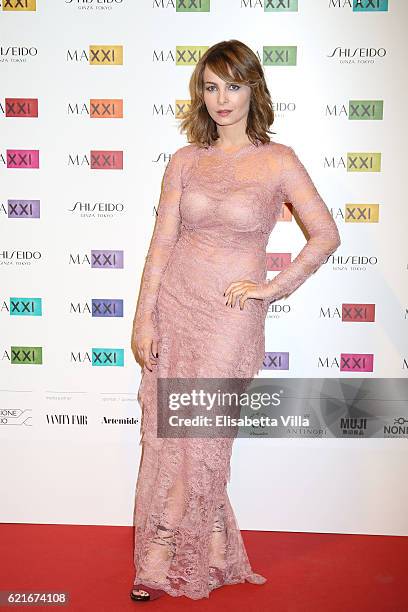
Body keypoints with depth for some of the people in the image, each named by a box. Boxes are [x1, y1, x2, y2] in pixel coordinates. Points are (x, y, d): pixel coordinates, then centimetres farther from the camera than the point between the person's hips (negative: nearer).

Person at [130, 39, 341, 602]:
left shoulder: (277, 160, -2)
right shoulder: (185, 161, 6)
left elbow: (326, 235, -2)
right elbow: (162, 242, 3)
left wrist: (273, 286, -5)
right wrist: (144, 318, -2)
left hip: (231, 314, -3)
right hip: (173, 303, 4)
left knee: (197, 434, -4)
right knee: (167, 432, 6)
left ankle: (159, 558, 12)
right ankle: (215, 550, 25)